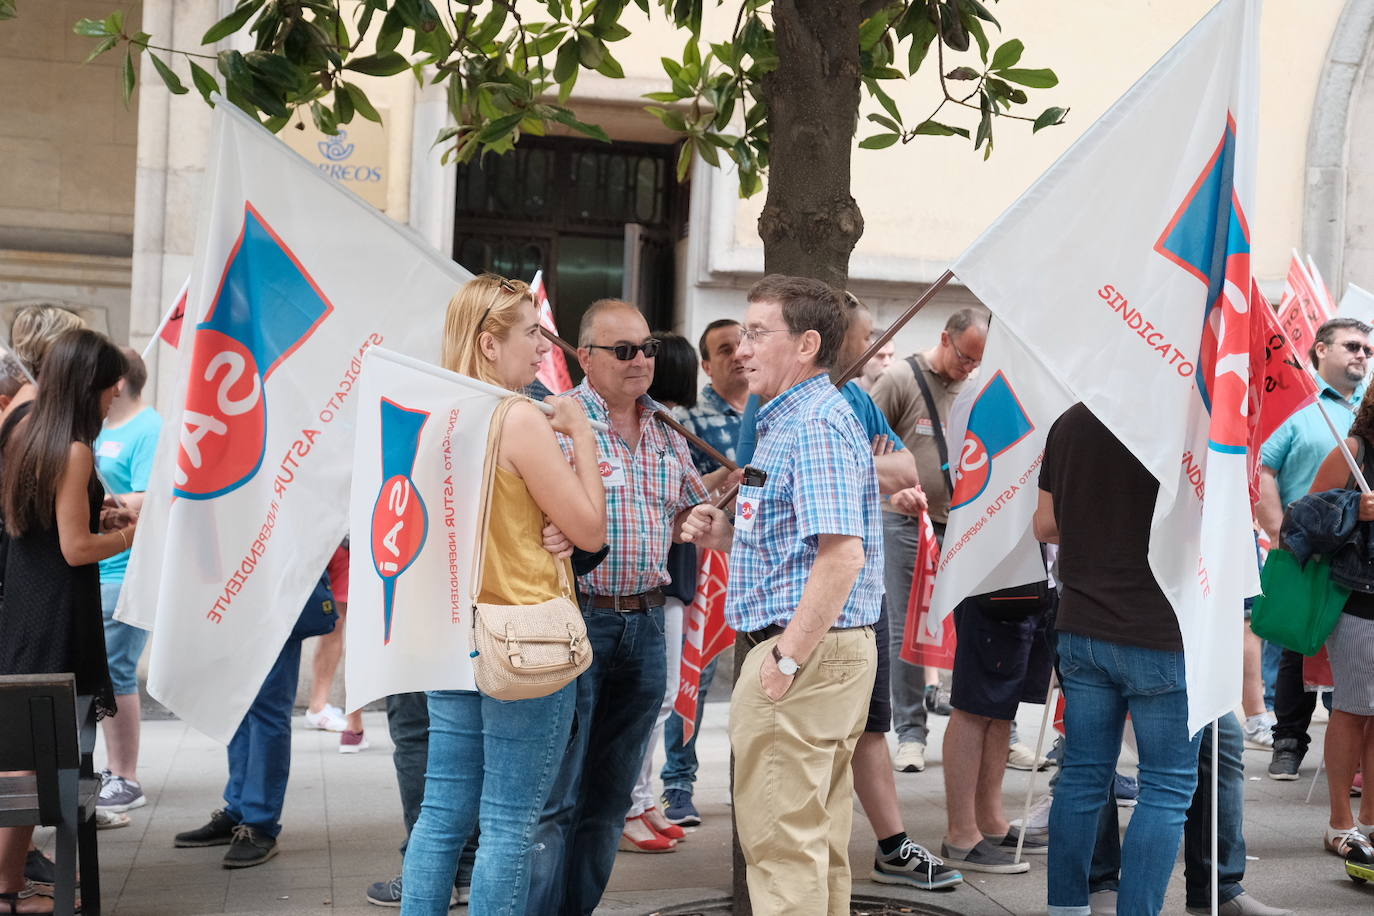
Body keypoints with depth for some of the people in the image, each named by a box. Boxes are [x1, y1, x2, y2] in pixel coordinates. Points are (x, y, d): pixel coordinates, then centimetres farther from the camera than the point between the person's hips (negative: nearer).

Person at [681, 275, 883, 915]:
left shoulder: (815, 424, -15)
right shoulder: (788, 420, 19)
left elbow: (842, 555, -24)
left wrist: (787, 659, -22)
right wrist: (729, 537, 8)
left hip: (803, 652, -11)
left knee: (782, 840, -5)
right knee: (820, 839, 17)